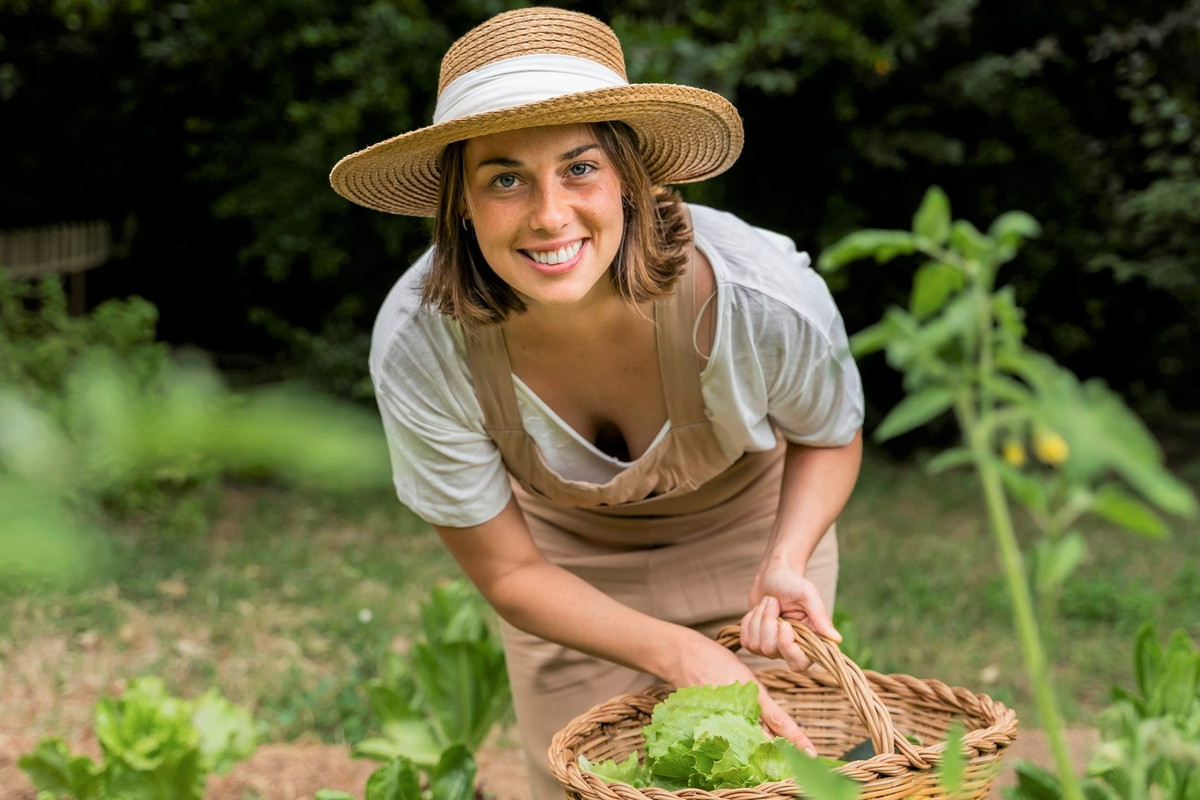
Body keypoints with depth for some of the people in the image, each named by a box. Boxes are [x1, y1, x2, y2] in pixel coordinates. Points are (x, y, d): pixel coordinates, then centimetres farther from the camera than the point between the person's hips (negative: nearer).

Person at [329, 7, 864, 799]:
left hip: (743, 536, 0)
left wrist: (785, 564, -28)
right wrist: (683, 656, -30)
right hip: (570, 565, 0)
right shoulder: (417, 348, -33)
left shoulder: (764, 303, -35)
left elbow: (830, 437, -9)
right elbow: (506, 571, -18)